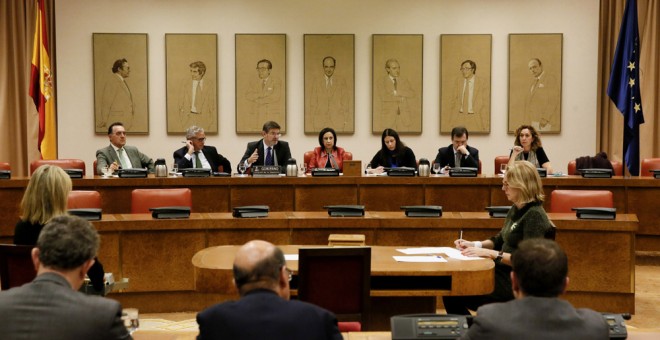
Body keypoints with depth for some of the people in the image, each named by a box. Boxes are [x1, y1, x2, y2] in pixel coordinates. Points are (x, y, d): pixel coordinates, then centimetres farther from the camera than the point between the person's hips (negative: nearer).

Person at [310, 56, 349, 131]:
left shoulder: (341, 82, 4)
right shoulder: (316, 83, 7)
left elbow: (345, 102, 5)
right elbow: (313, 104, 9)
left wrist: (345, 121, 0)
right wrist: (313, 121, 2)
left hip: (337, 122, -1)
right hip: (320, 122, 1)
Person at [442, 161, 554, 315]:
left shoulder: (534, 215, -18)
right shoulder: (516, 209, 10)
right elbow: (500, 240, 22)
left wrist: (490, 253, -25)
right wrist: (474, 244, 6)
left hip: (516, 284, -9)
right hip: (503, 272, 9)